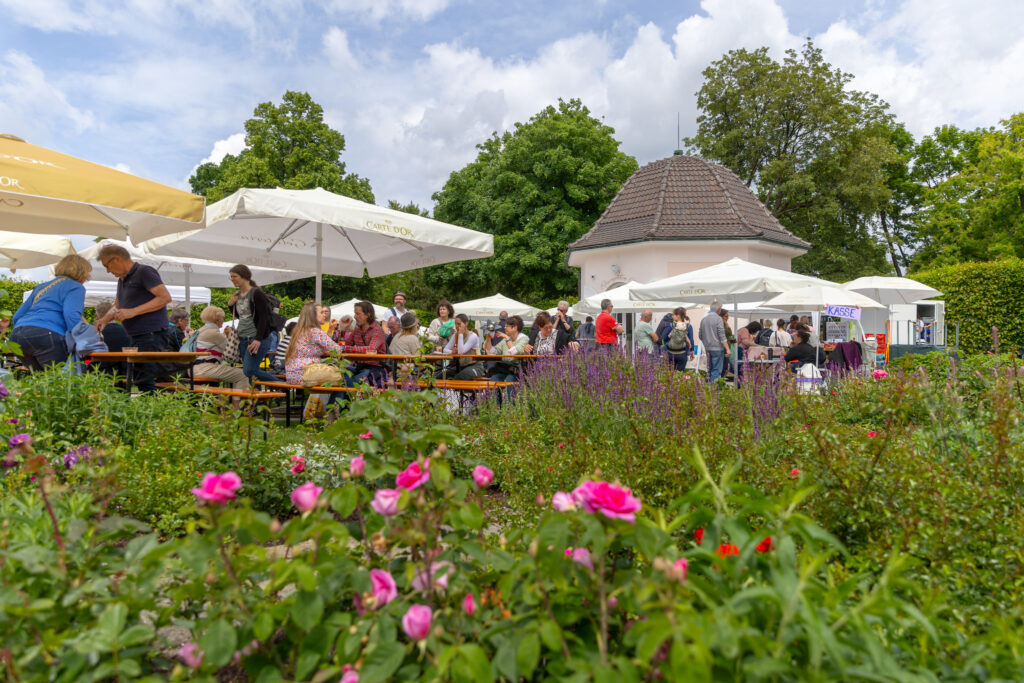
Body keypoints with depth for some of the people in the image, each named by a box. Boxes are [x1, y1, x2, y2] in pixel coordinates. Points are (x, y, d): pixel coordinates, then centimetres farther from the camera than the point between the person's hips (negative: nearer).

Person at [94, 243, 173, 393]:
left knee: (144, 381, -14)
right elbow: (117, 306, 32)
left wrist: (133, 311, -17)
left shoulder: (144, 271, -6)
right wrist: (105, 319, 10)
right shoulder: (122, 280, 22)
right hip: (136, 337, 10)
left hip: (152, 335, -10)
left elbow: (165, 297, -16)